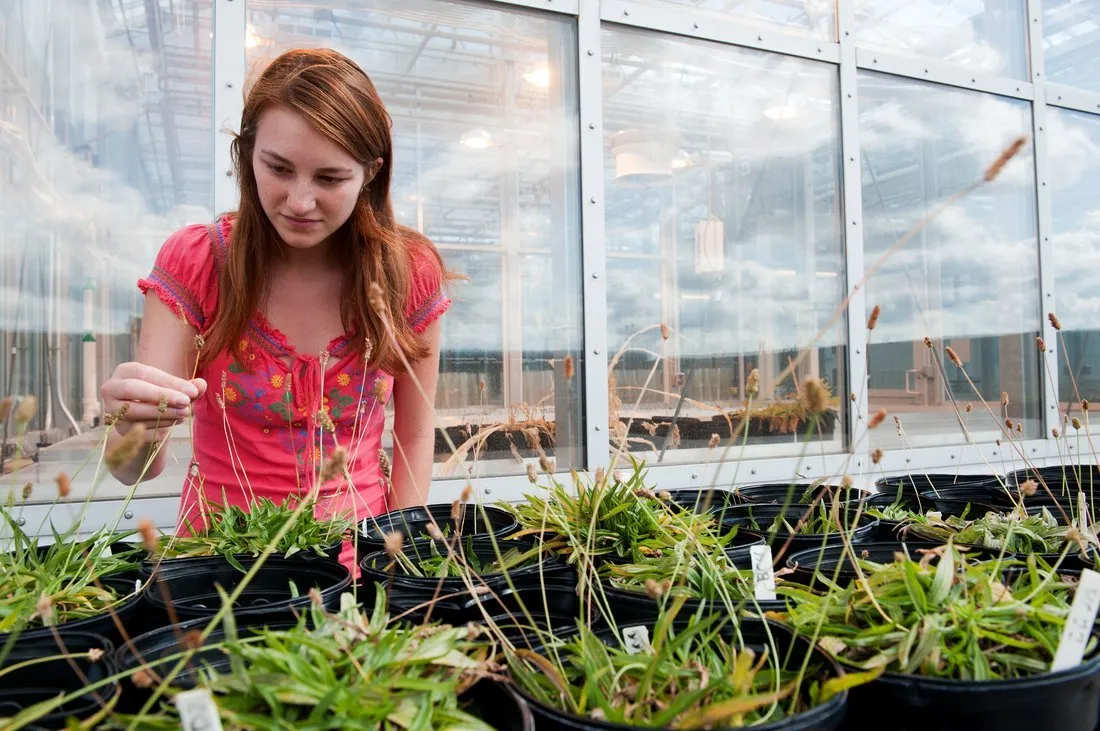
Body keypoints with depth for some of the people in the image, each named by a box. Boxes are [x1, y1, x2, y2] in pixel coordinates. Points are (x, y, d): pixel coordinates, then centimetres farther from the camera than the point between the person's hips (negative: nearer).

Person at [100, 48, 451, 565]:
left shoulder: (410, 271, -6)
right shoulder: (195, 261, -8)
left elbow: (415, 434, 4)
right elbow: (136, 470, -10)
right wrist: (135, 429, -31)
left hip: (357, 559, -1)